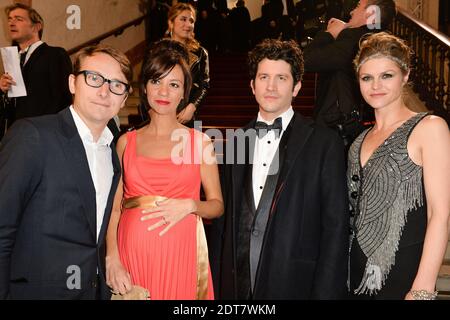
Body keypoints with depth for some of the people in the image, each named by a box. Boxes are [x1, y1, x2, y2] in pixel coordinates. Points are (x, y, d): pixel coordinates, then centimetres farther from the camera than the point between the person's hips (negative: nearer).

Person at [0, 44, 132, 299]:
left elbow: (95, 236, 11)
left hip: (96, 289, 6)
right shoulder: (32, 135, -14)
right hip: (36, 290, -6)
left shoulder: (113, 153, 7)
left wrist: (104, 288, 4)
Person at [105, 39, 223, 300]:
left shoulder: (200, 141, 2)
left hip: (181, 256, -1)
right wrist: (112, 259, -8)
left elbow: (217, 206, 6)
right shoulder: (126, 142, 5)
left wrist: (190, 205, -13)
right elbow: (114, 208, 3)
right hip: (132, 255, 1)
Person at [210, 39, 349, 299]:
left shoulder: (325, 143, -5)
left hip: (294, 286, -3)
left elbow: (335, 228, -7)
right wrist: (217, 284, 7)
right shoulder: (237, 142, 8)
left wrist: (325, 293, -12)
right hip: (236, 286, 4)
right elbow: (223, 221, 10)